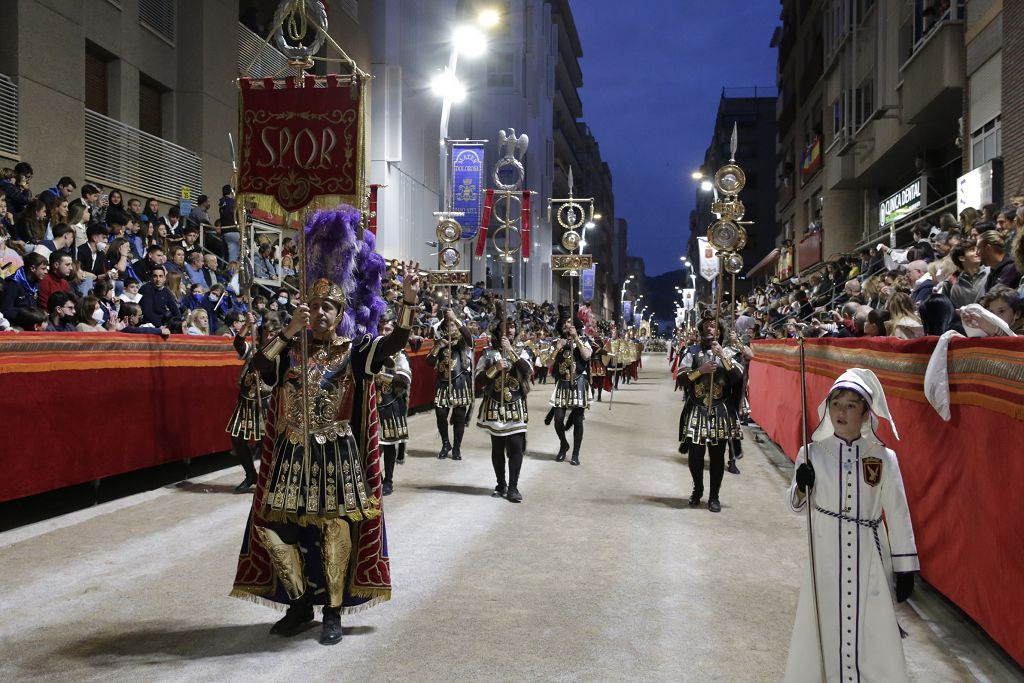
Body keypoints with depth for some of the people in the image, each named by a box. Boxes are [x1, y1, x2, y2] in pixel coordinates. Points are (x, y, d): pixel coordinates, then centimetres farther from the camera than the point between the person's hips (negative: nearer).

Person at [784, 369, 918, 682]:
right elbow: (798, 507, 6)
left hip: (869, 557, 0)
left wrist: (905, 568, 3)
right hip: (827, 554, 1)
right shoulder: (812, 453, -2)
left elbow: (898, 514, 2)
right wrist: (801, 488, -16)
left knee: (874, 634, 2)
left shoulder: (884, 457, -4)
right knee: (821, 628, 6)